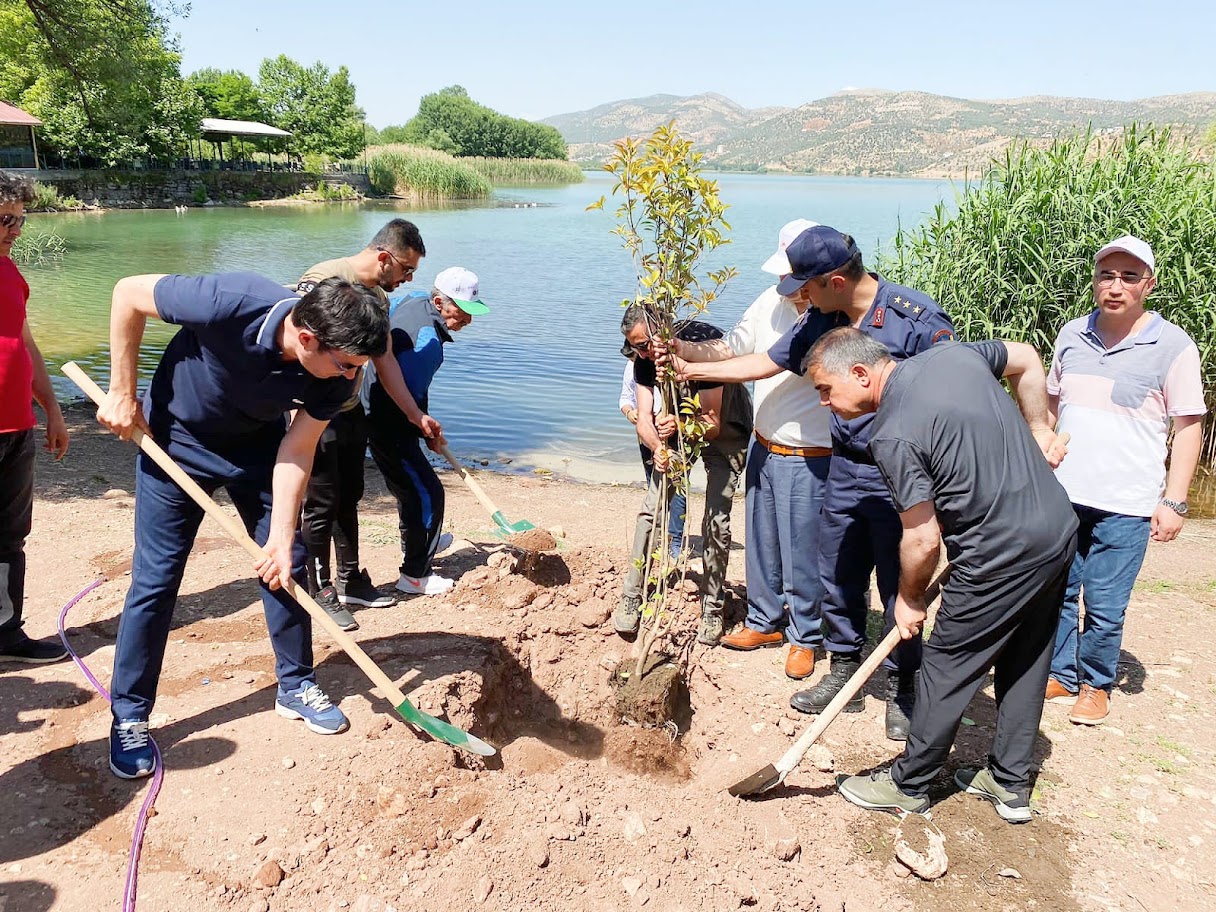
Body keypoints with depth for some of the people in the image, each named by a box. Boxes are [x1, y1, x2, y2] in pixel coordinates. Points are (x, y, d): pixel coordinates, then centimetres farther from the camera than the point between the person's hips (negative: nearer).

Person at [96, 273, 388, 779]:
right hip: (177, 438, -3)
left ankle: (296, 685, 23)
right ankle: (128, 717, 13)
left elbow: (296, 451, -15)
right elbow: (129, 293, -22)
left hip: (257, 443, 4)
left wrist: (282, 537, -19)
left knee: (287, 563, 4)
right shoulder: (229, 304, -39)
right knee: (156, 578, -2)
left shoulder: (336, 373, -25)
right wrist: (122, 394, -17)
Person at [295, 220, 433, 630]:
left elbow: (385, 360, 15)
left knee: (348, 500, 17)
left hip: (351, 411, 8)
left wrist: (416, 415, 17)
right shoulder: (323, 281, -19)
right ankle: (320, 593, 13)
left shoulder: (378, 298, 7)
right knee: (322, 506, 0)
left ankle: (350, 581, 30)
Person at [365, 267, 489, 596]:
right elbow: (411, 397, -29)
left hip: (376, 412, 11)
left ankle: (419, 543, 48)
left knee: (412, 485, 27)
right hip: (391, 428, -11)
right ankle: (414, 576, 5)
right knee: (427, 493, -5)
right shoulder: (427, 341, -28)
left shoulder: (415, 300, 2)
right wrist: (430, 434, -12)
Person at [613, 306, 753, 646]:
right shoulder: (645, 359, -16)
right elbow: (644, 419, -21)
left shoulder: (705, 343, -33)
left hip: (725, 433, -5)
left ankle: (713, 609, 3)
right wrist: (658, 447, -42)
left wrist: (678, 424, -53)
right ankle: (631, 598, 2)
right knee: (650, 509, -6)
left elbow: (713, 423, -33)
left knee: (716, 521, -11)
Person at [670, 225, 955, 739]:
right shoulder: (821, 321, 1)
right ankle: (844, 675, 32)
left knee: (901, 589, 6)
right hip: (844, 470, 6)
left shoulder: (918, 319, -17)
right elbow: (768, 362, 13)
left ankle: (901, 692, 24)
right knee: (838, 580, 14)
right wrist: (694, 370, 12)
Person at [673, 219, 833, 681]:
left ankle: (804, 636, 27)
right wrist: (682, 349, -6)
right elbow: (730, 348, 9)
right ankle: (765, 621, 38)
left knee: (802, 552, 6)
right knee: (762, 542, 19)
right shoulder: (771, 301, 1)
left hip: (809, 461, -7)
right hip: (764, 448, 7)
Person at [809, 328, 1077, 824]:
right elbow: (1027, 360, 19)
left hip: (1002, 556, -9)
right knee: (1026, 662, 19)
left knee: (947, 668, 7)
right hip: (1060, 529, 9)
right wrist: (1038, 430, 20)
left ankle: (908, 785, 22)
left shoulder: (892, 435, -20)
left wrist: (909, 599, 2)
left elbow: (923, 540, -15)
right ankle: (1011, 784, 33)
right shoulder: (951, 353, 2)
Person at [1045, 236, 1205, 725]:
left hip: (1125, 504, -4)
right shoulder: (1072, 335, 6)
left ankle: (1096, 685, 23)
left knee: (1105, 607, 2)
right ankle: (1060, 676, 28)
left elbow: (1189, 426, -4)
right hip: (1062, 495, 4)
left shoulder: (1173, 345, -5)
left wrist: (1174, 501, -8)